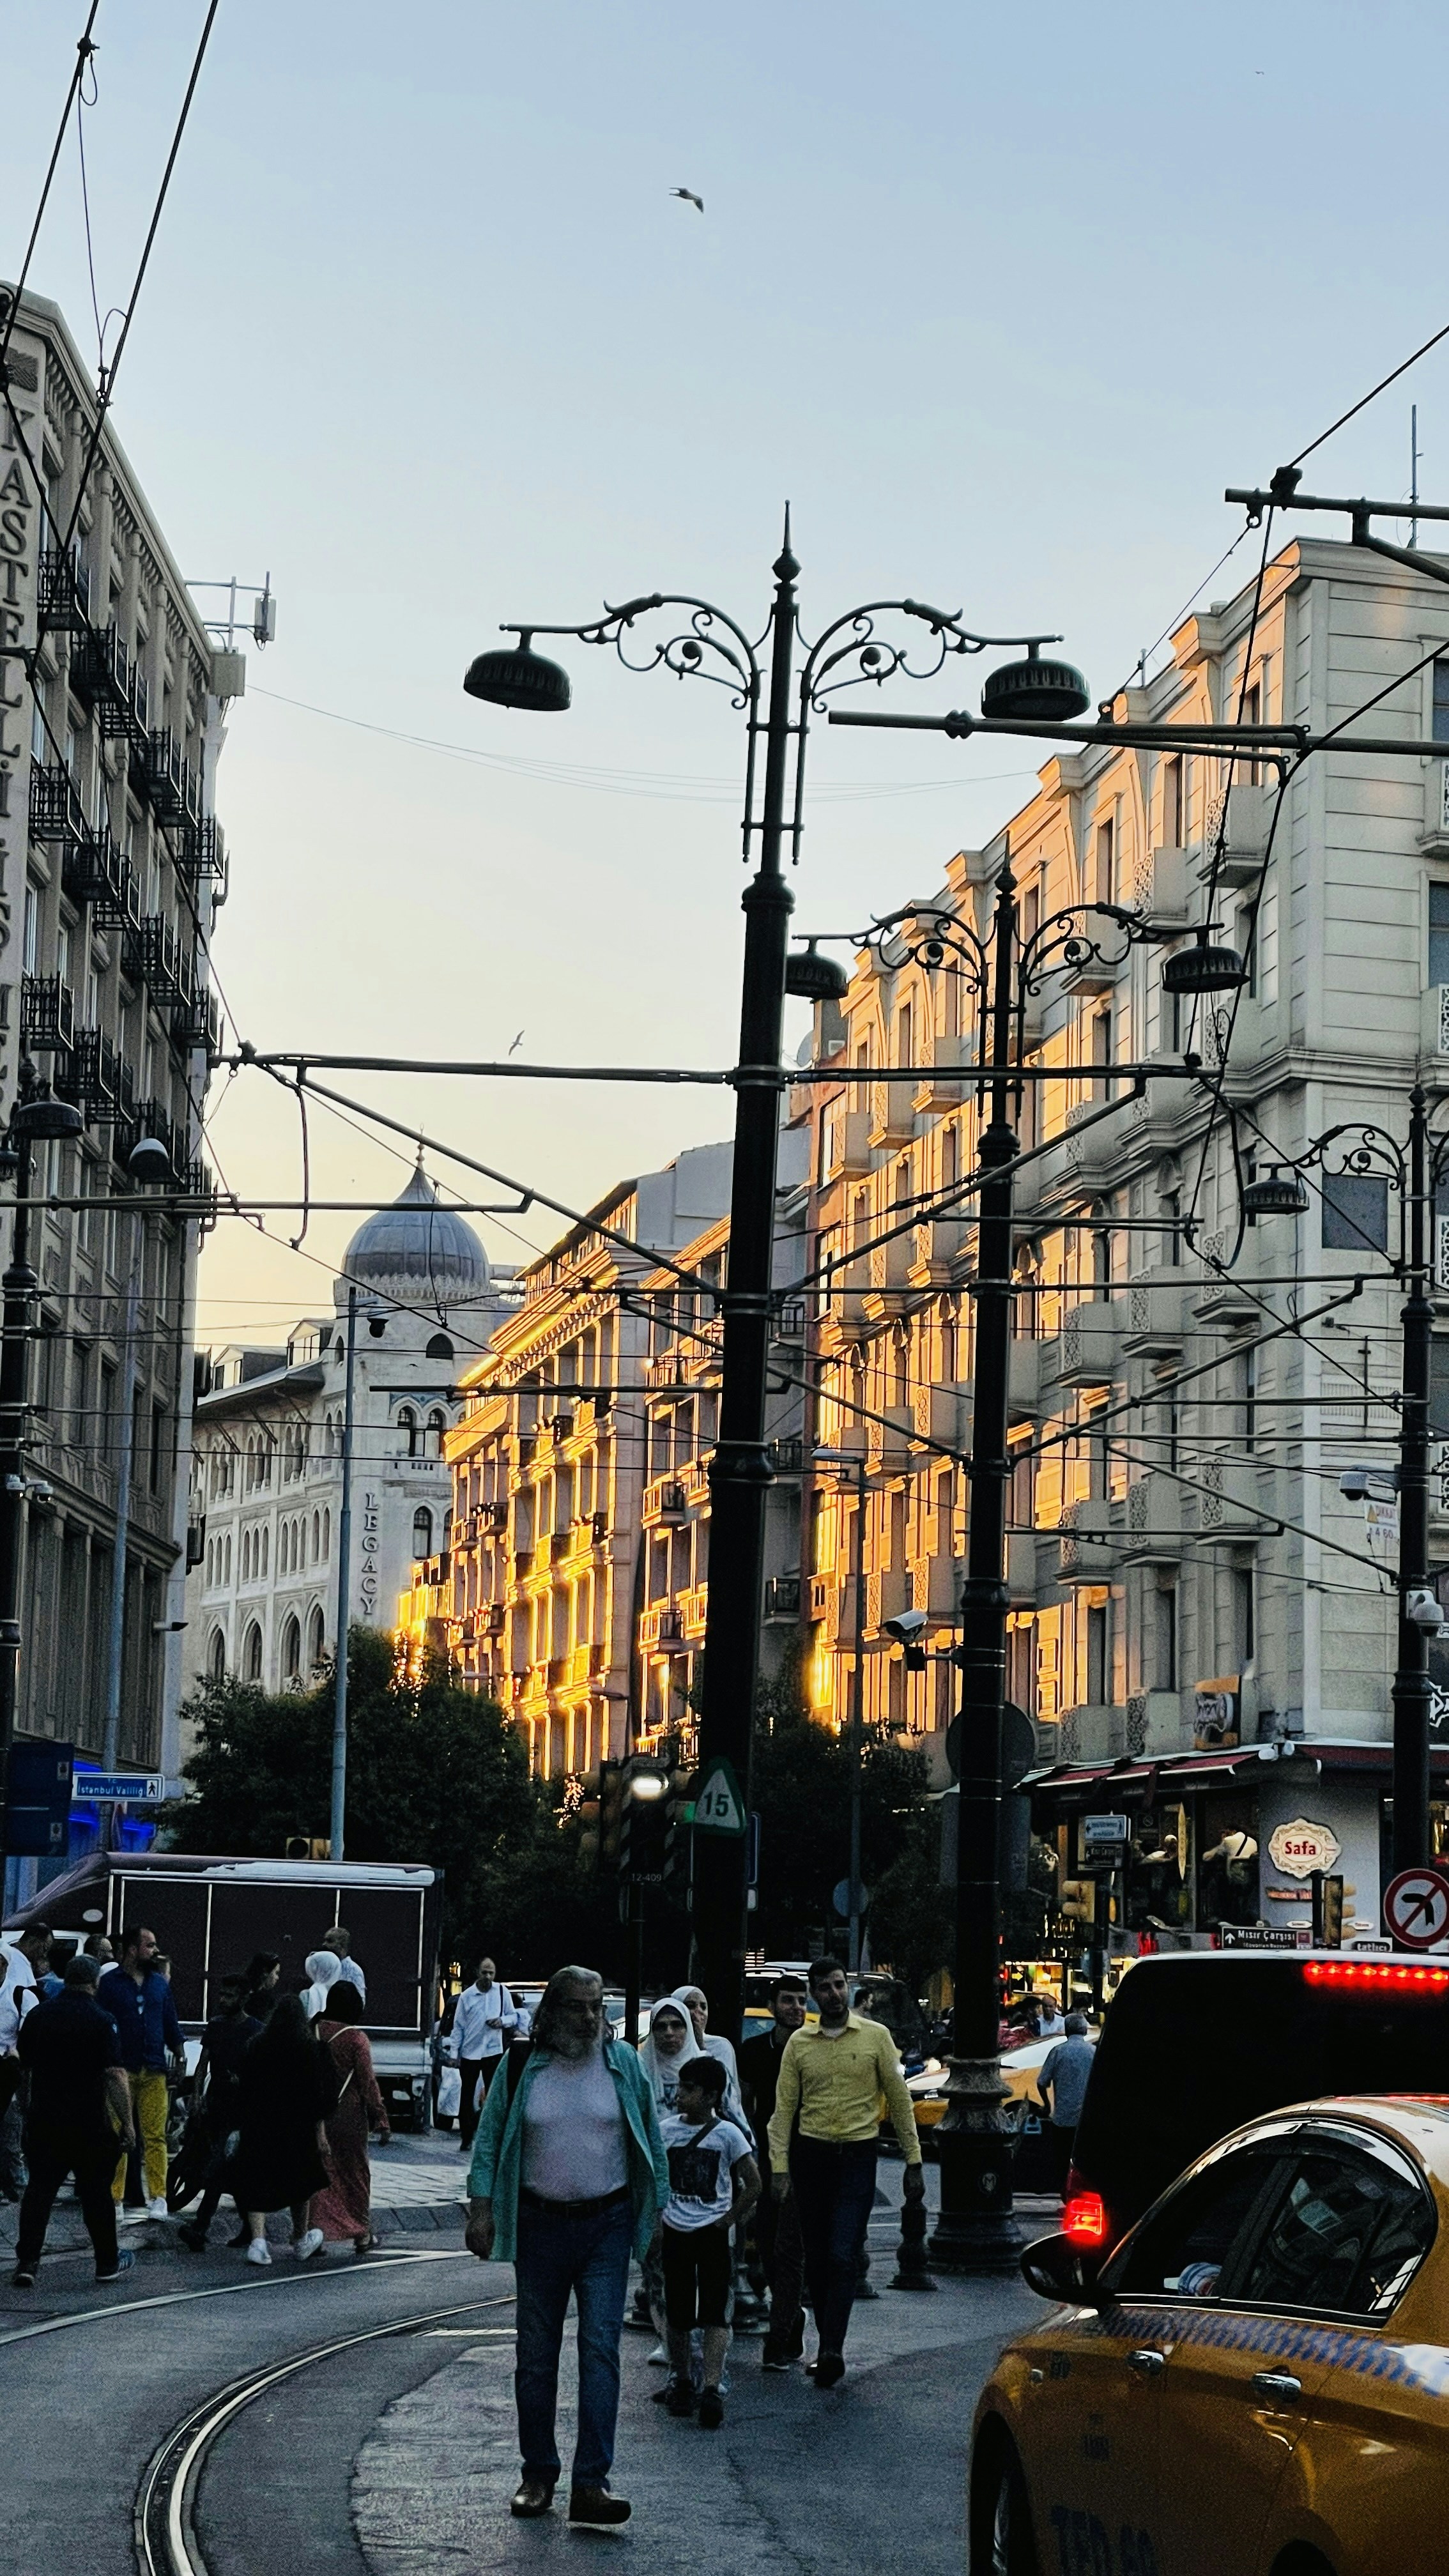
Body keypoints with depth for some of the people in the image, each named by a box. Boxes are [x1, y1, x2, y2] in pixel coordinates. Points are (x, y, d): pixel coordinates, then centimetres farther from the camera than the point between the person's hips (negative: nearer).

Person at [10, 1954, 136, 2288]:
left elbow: (25, 2068, 16)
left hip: (44, 2119, 3)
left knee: (39, 2189, 5)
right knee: (96, 2192, 8)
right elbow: (115, 2076, -17)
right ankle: (107, 2262, 17)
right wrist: (128, 2122, -13)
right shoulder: (100, 2021, -11)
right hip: (89, 2122, -3)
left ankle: (27, 2261, -4)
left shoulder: (37, 2015, 4)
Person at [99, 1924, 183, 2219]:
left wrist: (180, 2057, 9)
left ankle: (157, 2198, -1)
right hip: (121, 2070, -3)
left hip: (154, 2072, 3)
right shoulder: (110, 1982, 1)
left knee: (155, 2136, -2)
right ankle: (114, 2198, 3)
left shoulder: (160, 1984, 15)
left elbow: (171, 2026, 19)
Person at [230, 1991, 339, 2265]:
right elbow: (318, 2090, -7)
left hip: (259, 2123, 1)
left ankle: (257, 2240, -15)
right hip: (298, 2127, -1)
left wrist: (242, 2125, 9)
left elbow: (244, 2088, 3)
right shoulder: (311, 2048, -5)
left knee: (257, 2182, 3)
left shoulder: (258, 2046, 1)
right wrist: (319, 2126, -2)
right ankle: (301, 2242, 29)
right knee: (300, 2181, 16)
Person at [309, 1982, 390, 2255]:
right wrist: (381, 2120, -7)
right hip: (350, 2115, -3)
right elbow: (367, 2081, -11)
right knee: (355, 2172, 11)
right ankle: (361, 2234, 18)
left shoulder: (314, 2031, -1)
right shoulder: (356, 2038, -12)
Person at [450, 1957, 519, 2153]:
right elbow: (458, 2026, 4)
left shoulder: (502, 1992, 1)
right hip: (469, 2053, 1)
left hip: (493, 2051, 0)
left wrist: (502, 2021, -13)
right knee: (467, 2098, 6)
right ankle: (467, 2138, 14)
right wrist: (455, 2053, 0)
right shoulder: (466, 1995, 0)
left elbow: (514, 2017, 9)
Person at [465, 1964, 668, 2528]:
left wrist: (655, 2210, 6)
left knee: (600, 2347, -9)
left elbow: (651, 2140, 7)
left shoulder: (623, 2063, 1)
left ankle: (591, 2482, -11)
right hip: (541, 2224, 1)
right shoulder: (522, 2066, 0)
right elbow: (489, 2139, 2)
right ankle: (537, 2474, 20)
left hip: (607, 2225, -1)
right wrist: (481, 2208, -6)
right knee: (536, 2352, 8)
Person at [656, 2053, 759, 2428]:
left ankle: (712, 2388, -16)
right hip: (675, 2231, 3)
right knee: (678, 2313, 9)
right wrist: (655, 2220, 3)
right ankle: (681, 2380, 23)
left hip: (713, 2232, -3)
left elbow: (753, 2182, -1)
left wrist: (731, 2219, -4)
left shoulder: (727, 2133, -5)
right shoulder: (665, 2129, 3)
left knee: (714, 2313, -9)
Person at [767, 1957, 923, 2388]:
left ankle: (832, 2351, -16)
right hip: (811, 2155, 2)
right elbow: (784, 2108, 4)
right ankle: (828, 2347, 16)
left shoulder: (876, 2036, 1)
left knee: (843, 2256, -12)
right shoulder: (799, 2044, 5)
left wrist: (913, 2162, 1)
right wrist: (779, 2167, -5)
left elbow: (899, 2099, 3)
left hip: (858, 2156, -2)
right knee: (816, 2259, 6)